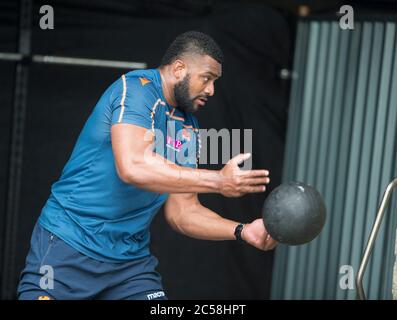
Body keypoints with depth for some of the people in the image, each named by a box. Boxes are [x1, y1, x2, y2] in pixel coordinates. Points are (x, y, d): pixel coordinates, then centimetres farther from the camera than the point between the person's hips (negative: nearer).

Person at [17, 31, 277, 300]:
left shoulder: (188, 130, 11)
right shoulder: (137, 88, -12)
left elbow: (182, 211, 12)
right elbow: (133, 167, -28)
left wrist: (242, 232, -3)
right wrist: (218, 181, -25)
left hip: (132, 260, 7)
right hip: (68, 245, -7)